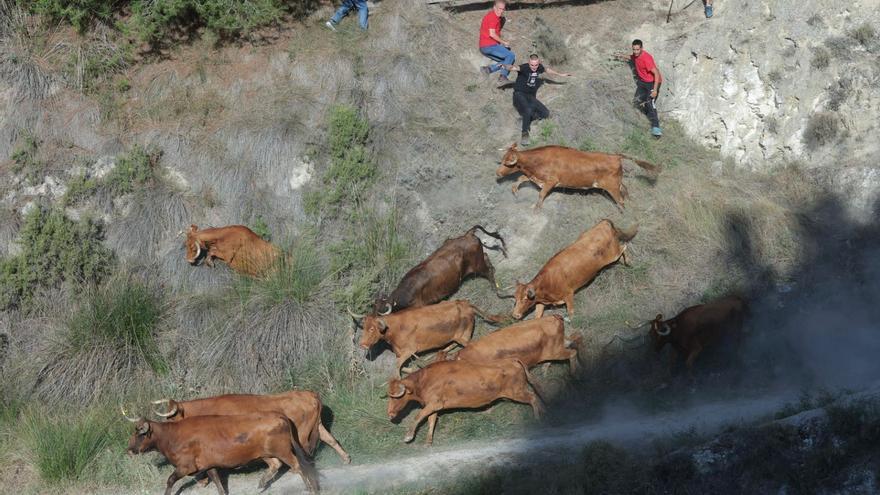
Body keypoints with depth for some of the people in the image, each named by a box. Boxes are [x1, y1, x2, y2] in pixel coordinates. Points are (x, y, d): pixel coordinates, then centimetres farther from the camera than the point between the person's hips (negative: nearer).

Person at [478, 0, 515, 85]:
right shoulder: (493, 16, -12)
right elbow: (492, 34, -20)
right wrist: (503, 42, -12)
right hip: (489, 46, -10)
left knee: (506, 62, 10)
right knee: (511, 56, -10)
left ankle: (489, 68, -6)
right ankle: (503, 76, -20)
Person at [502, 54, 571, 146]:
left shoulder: (540, 68, 3)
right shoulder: (524, 68, -17)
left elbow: (547, 70, 26)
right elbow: (514, 68, -38)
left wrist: (560, 74, 39)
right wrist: (505, 66, -60)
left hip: (531, 97, 7)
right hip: (520, 94, -7)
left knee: (546, 113, -10)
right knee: (528, 110, -35)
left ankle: (528, 118, 9)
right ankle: (525, 134, -25)